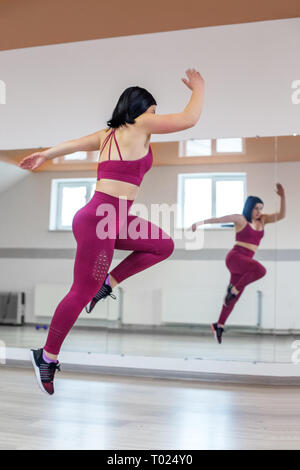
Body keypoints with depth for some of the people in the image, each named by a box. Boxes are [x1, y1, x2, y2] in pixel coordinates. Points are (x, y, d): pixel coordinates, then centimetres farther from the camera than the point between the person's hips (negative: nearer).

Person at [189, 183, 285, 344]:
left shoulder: (262, 219, 13)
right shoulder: (240, 218, -2)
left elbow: (281, 215, 2)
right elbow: (218, 219, -1)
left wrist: (282, 196, -10)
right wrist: (200, 222, -6)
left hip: (244, 263, 7)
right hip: (234, 257, -7)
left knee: (234, 298, 8)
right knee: (261, 270, -32)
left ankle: (219, 325, 21)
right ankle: (234, 289, -14)